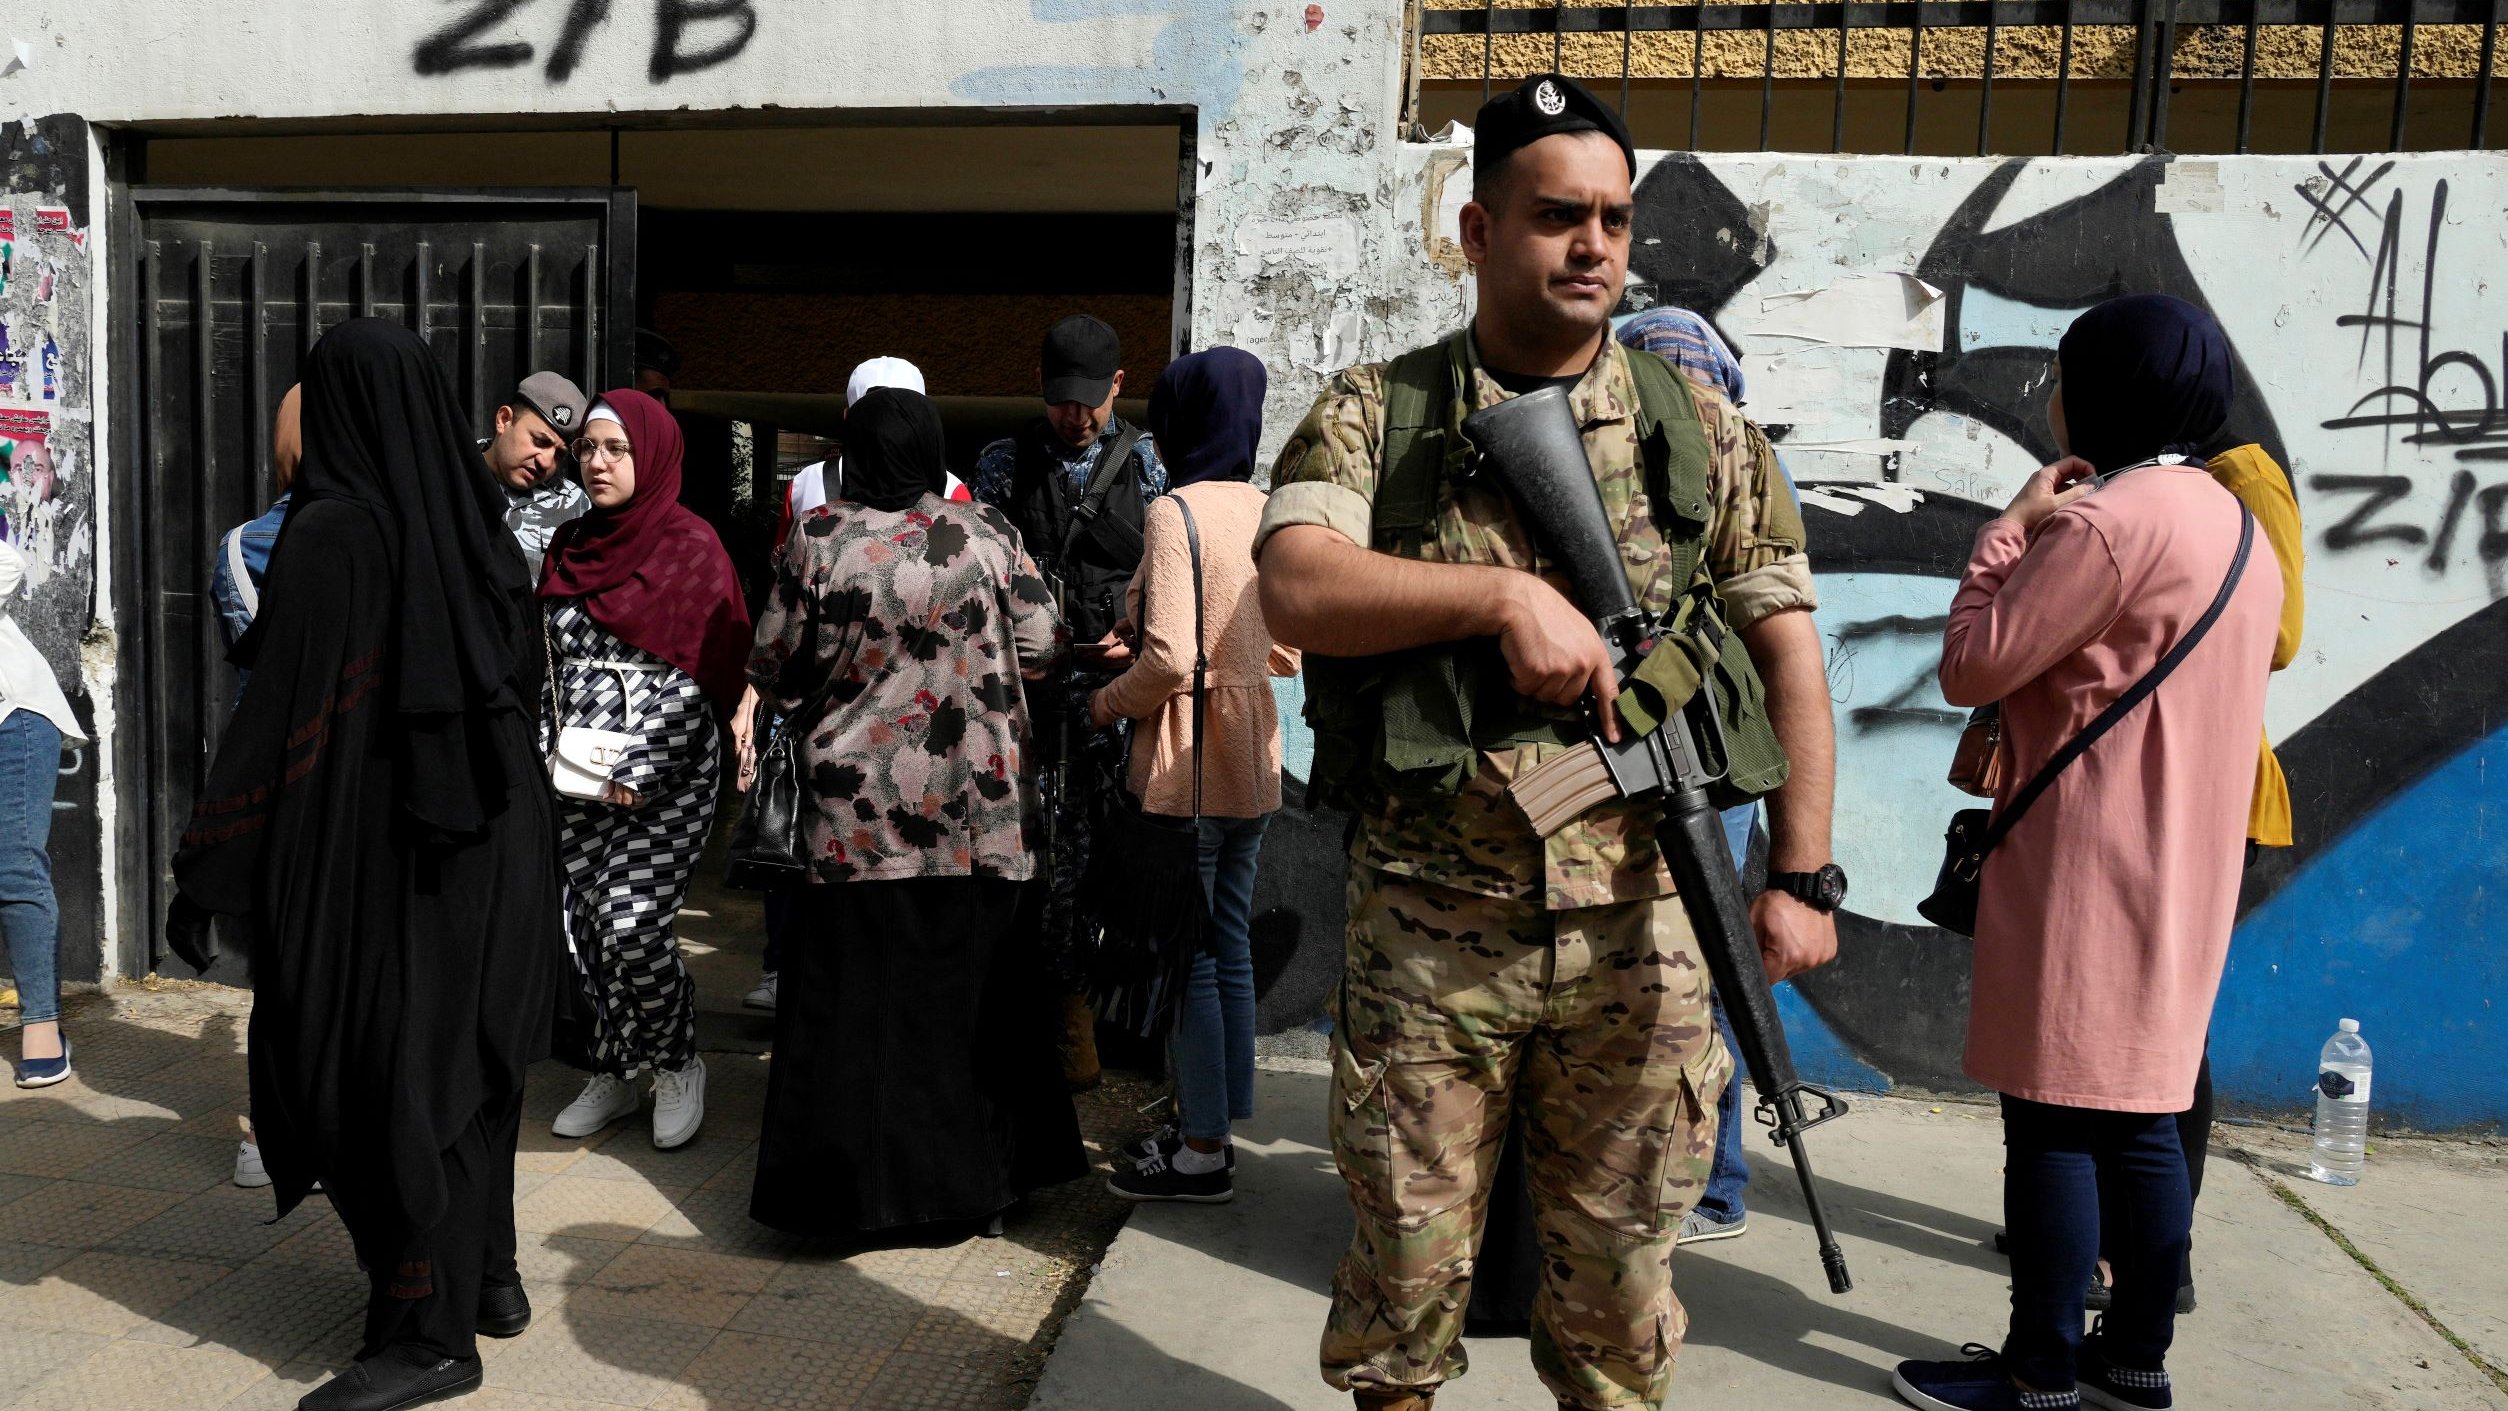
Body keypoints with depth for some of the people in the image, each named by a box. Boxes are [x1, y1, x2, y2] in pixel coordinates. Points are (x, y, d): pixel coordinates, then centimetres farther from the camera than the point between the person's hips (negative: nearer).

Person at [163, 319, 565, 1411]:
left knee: (377, 1082, 2)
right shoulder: (479, 529, 5)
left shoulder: (331, 535, -15)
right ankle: (486, 1278, 29)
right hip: (491, 847, 7)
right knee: (467, 1059, 18)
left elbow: (277, 716, -17)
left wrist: (204, 873, -11)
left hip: (375, 855, -7)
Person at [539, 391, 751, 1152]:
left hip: (666, 777, -6)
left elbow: (704, 677, -10)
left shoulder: (691, 548, -5)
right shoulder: (570, 546, 12)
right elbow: (550, 661, 17)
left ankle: (678, 1062, 11)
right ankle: (613, 1076, 23)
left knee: (632, 925, -13)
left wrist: (640, 772, -15)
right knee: (586, 924, 6)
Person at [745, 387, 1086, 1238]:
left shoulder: (820, 540, -6)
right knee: (969, 991, 13)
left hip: (860, 810, -1)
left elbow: (775, 670, 0)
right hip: (977, 813, 2)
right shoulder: (987, 536, -4)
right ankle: (977, 1176, 22)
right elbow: (1038, 646, 1)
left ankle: (856, 1190, 12)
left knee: (858, 1002, 7)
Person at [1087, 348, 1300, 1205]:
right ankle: (1213, 1123, 25)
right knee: (1230, 949, 14)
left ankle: (1202, 1151, 10)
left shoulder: (1176, 512, -15)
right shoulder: (1269, 515, 7)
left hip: (1186, 767, -7)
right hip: (1254, 764, 8)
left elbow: (1170, 659, -22)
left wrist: (1107, 704, -6)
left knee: (1188, 957, 1)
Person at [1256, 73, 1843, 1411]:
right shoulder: (1374, 413, 1)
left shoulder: (1701, 429, 7)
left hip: (1639, 923, 2)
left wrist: (1800, 872, -1)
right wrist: (1501, 596, -25)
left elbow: (1787, 650, 6)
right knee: (1409, 1252, 12)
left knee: (1618, 1261, 14)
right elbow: (1295, 587, -15)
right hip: (1428, 925, -1)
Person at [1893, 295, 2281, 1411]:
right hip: (2180, 868, 10)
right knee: (2139, 1114, 14)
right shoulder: (2233, 522, 15)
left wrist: (2008, 530, -5)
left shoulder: (2109, 522, -16)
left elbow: (1970, 668, -15)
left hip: (2086, 867, -9)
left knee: (2053, 1117, -2)